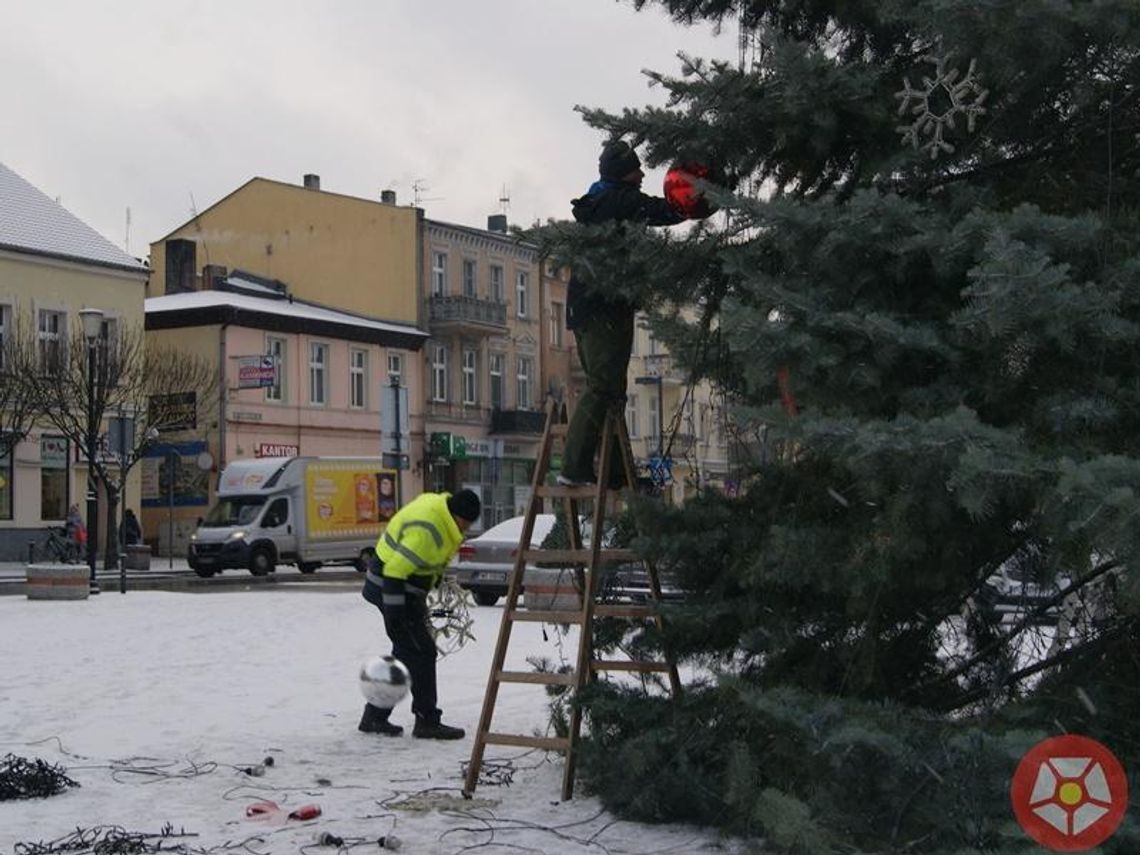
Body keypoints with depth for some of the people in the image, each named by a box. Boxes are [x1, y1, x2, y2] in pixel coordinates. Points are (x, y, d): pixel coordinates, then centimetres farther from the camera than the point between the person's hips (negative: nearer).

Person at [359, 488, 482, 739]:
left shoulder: (439, 508, 5)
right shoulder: (425, 530, -27)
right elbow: (396, 569, -29)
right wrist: (394, 611, -28)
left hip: (402, 586, 11)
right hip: (394, 588, -11)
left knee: (406, 653, 14)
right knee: (421, 652, -6)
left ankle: (374, 716, 20)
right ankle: (427, 721, 0)